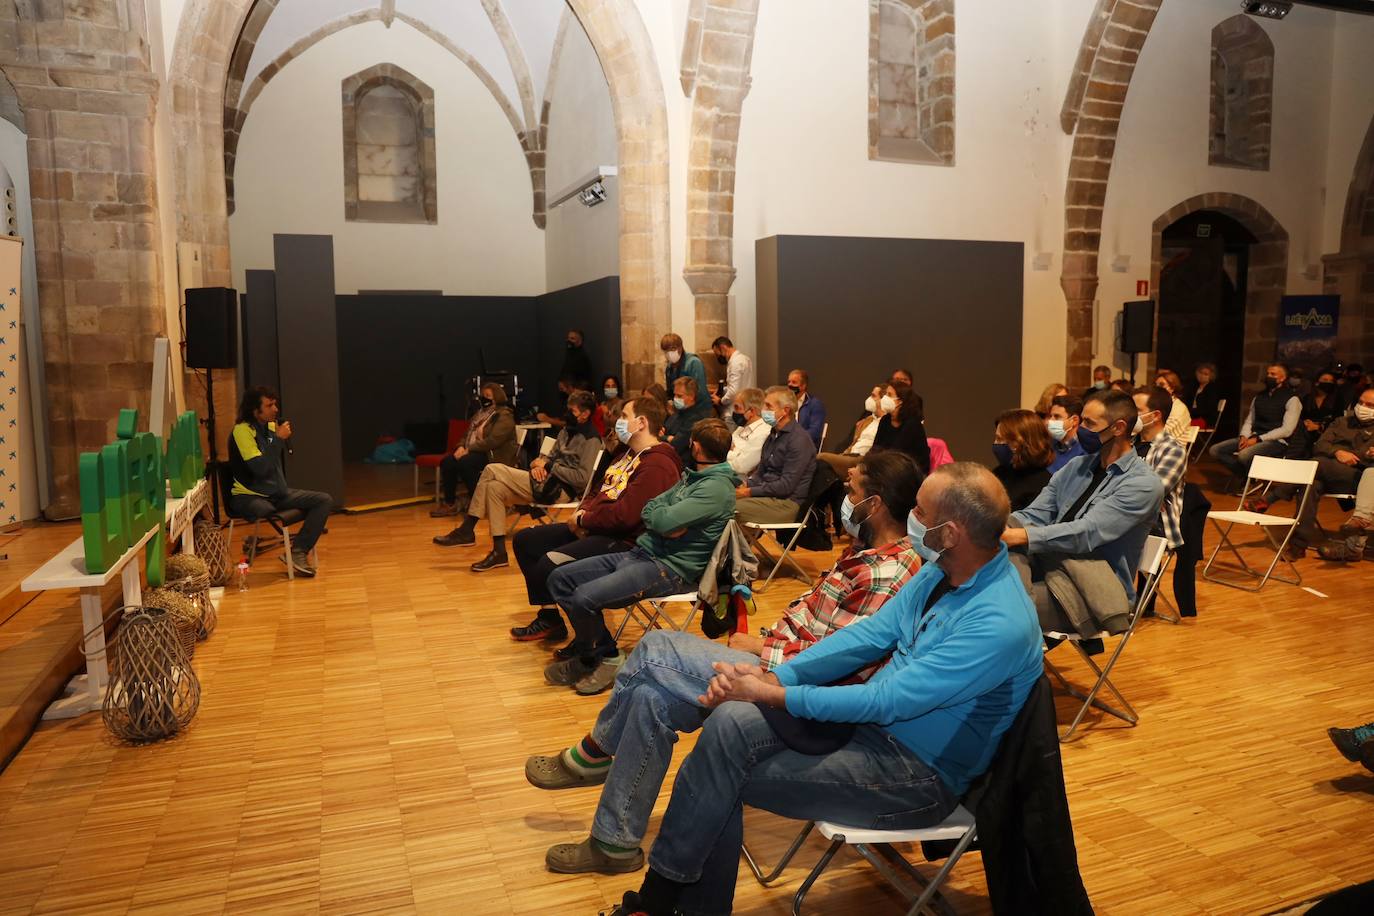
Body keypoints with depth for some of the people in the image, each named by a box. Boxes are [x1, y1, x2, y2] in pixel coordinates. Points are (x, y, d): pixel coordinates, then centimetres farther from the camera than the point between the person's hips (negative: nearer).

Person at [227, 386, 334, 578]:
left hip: (276, 493, 8)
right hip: (249, 497, -8)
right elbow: (259, 468, -22)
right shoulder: (242, 430, -13)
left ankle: (298, 552, -16)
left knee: (325, 500, -9)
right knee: (265, 511, -43)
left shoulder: (271, 426, 10)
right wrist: (279, 438, -19)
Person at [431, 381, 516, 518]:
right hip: (475, 452, 9)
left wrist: (469, 449, -20)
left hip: (494, 456, -8)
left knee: (464, 463, -33)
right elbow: (468, 434, 22)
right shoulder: (481, 413, 19)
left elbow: (493, 441, -21)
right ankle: (449, 504, -6)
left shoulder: (504, 416, -9)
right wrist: (461, 447, -1)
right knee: (447, 462, -14)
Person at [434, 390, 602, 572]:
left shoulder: (591, 439, -11)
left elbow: (583, 479, -19)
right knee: (494, 488, -2)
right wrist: (539, 462, 0)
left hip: (559, 489, -9)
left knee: (492, 470, -14)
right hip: (546, 483, 9)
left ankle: (466, 530, -4)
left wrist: (550, 466, -13)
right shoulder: (567, 431, 17)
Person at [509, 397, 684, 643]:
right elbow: (599, 492, 23)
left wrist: (583, 520, -11)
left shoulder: (657, 465, -18)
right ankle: (548, 614, 13)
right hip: (593, 530, 11)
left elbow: (624, 515, -26)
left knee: (550, 562, -29)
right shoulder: (630, 455, 17)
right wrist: (583, 512, 1)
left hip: (623, 541, -11)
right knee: (524, 540, 10)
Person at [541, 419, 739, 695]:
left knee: (585, 597, -25)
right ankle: (588, 644, 11)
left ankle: (603, 656, 3)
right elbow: (648, 509, 14)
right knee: (560, 579, 1)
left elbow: (665, 521, -23)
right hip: (640, 552, 10)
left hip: (671, 569, -10)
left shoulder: (717, 488, -15)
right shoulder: (693, 477, 16)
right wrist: (667, 520, -5)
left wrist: (661, 515, -2)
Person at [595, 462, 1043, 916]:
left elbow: (888, 701, -26)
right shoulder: (944, 571, -1)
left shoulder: (1000, 623, -27)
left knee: (725, 776, -14)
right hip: (874, 715, 7)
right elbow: (872, 633, 2)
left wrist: (771, 694, -20)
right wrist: (774, 675, -10)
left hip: (919, 774, -7)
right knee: (731, 722, -14)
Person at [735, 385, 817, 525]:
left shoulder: (799, 440, -13)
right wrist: (745, 484, 0)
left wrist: (749, 492, -16)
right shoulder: (773, 435, 17)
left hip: (787, 503, -9)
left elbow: (786, 486, -18)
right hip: (768, 495, 9)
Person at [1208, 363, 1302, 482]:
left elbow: (1287, 430, -12)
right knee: (1215, 450, -12)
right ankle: (1245, 475, -8)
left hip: (1276, 441, -7)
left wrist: (1258, 439, -18)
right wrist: (1243, 436, -5)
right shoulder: (1259, 397, 17)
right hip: (1254, 438, 7)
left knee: (1244, 455, -37)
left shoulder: (1292, 400, -4)